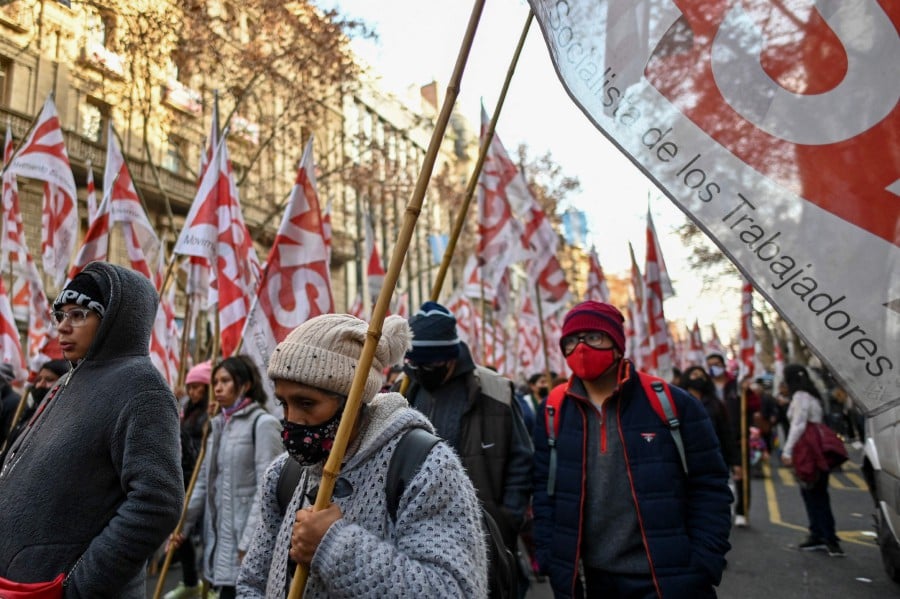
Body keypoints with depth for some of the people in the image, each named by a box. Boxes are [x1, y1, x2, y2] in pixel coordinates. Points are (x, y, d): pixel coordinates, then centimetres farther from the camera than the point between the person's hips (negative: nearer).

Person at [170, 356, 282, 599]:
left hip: (245, 536, -7)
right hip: (218, 534, 7)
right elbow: (203, 481, 17)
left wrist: (249, 542, -17)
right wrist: (182, 524, 12)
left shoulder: (263, 423, -11)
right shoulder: (217, 425, 13)